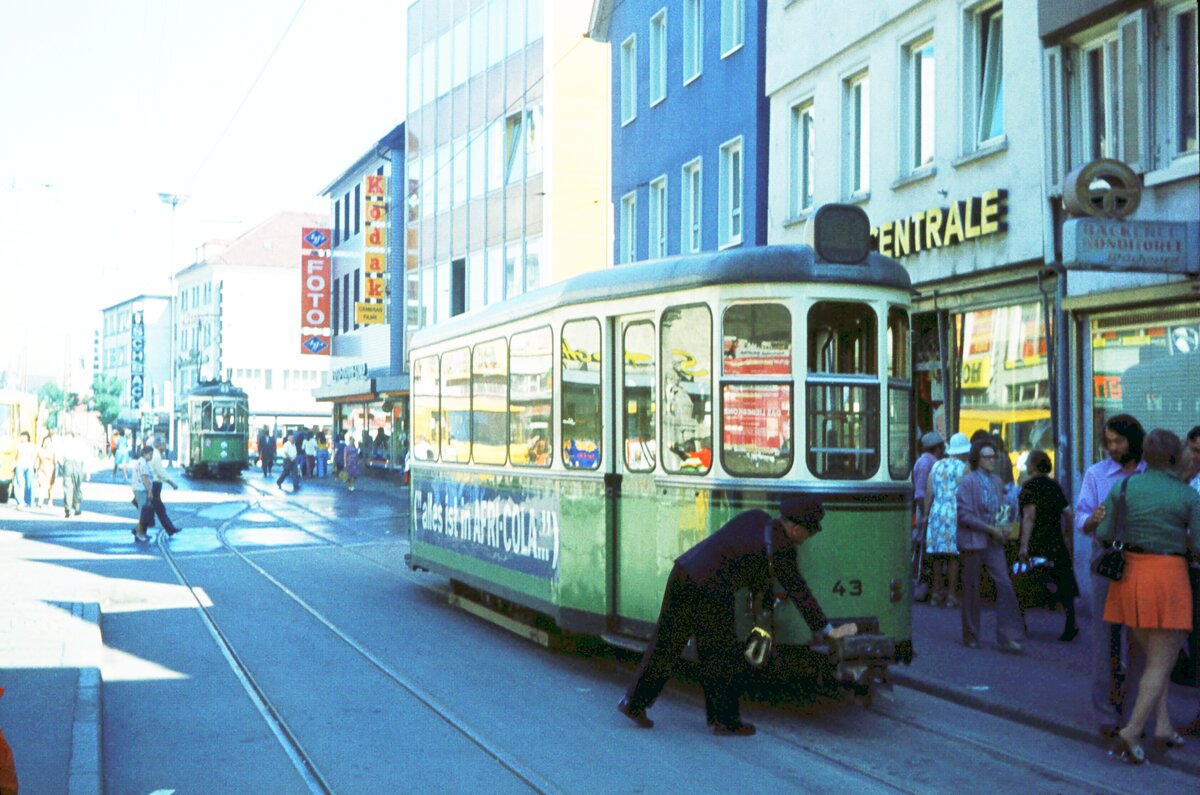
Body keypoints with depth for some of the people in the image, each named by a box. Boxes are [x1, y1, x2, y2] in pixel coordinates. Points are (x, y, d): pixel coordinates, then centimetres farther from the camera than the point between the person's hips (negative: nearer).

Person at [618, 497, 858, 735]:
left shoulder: (756, 518, 11)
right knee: (723, 657, 7)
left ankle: (633, 703, 22)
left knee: (664, 646, 15)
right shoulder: (780, 549, -10)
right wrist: (828, 630, 1)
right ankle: (725, 721, 18)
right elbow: (798, 592, -6)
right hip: (708, 593, -8)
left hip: (682, 573, 8)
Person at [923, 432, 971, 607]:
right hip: (956, 514, -4)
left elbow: (929, 493, 8)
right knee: (953, 556, -1)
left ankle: (937, 593, 14)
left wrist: (926, 514, 11)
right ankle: (950, 595, -1)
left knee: (938, 555, 10)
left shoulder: (936, 466, 10)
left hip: (937, 512, 4)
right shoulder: (963, 468, -3)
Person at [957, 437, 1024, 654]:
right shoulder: (968, 482, -8)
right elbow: (964, 514, -13)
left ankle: (1006, 637, -3)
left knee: (1004, 585, -6)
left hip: (994, 542, 5)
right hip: (973, 540, -5)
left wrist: (1003, 528, 1)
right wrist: (990, 529, -16)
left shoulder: (997, 481, 11)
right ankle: (971, 637, 16)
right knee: (972, 589, 4)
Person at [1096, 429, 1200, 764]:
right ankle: (1131, 733, -10)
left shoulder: (1123, 487, -1)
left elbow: (1104, 534, 2)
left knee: (1152, 657, 19)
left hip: (1130, 575, 4)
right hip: (1168, 578, -4)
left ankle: (1163, 726, 9)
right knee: (1161, 663, 2)